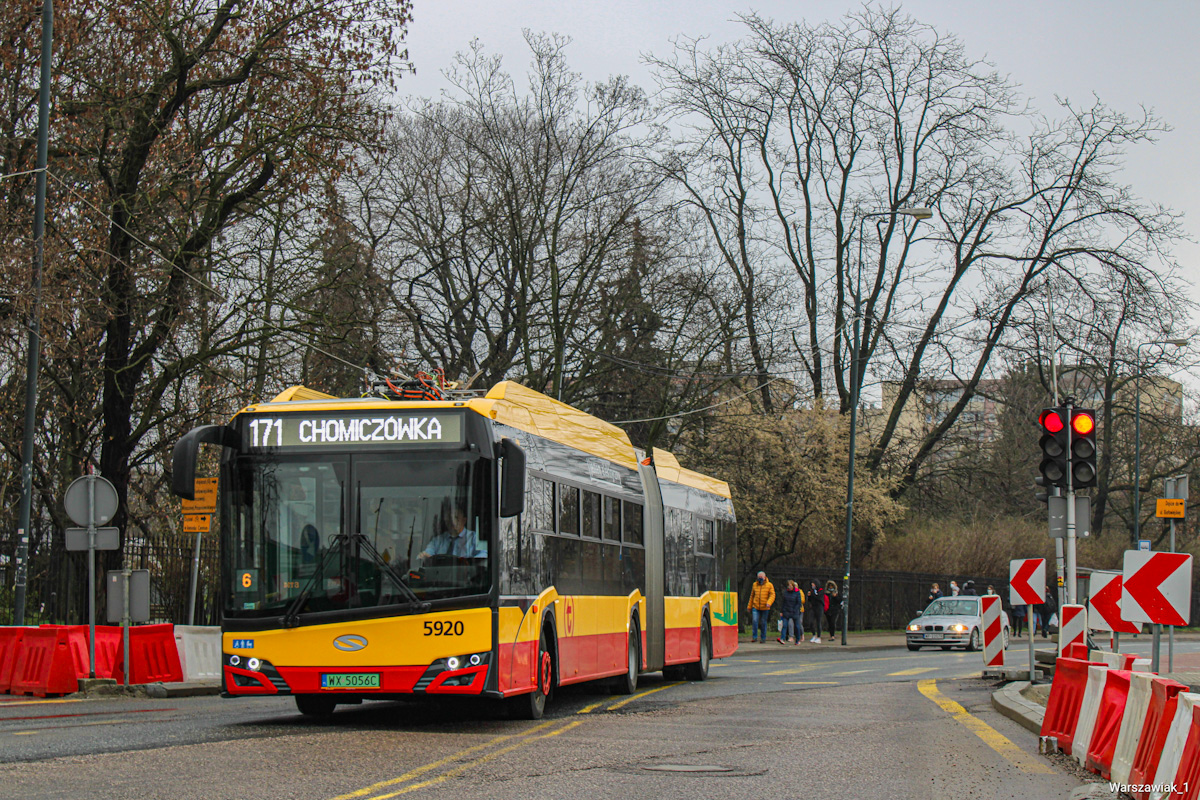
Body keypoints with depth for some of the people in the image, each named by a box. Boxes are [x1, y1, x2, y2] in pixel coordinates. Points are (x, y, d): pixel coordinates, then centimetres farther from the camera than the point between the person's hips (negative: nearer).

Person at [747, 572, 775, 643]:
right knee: (754, 621, -12)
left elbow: (772, 595, -8)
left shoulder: (769, 585, -1)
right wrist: (749, 606, 17)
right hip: (755, 607, 2)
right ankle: (754, 637, -7)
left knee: (763, 623, 4)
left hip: (765, 608, -2)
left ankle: (763, 638, 13)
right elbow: (752, 596, 16)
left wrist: (769, 603, -26)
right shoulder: (755, 585, 8)